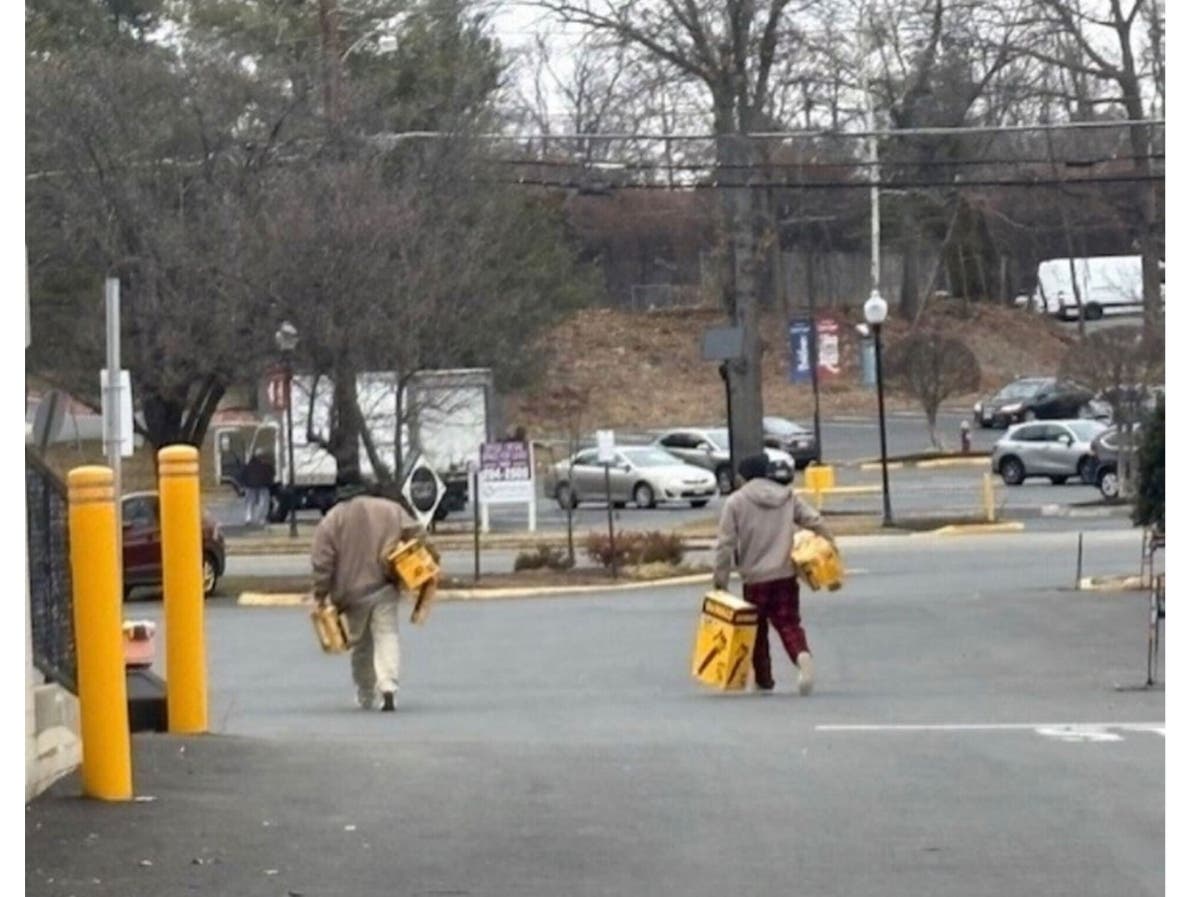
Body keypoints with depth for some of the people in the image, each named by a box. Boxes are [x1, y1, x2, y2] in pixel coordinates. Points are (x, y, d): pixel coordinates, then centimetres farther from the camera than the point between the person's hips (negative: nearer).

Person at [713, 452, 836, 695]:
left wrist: (721, 578, -1)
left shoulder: (736, 502, -4)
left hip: (755, 578, -2)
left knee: (757, 630, 13)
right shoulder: (787, 497, 8)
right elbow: (815, 522, 1)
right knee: (789, 624, 3)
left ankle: (763, 679, 21)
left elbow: (726, 544, -6)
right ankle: (803, 655, -26)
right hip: (786, 575, 2)